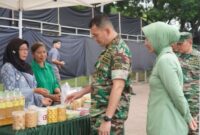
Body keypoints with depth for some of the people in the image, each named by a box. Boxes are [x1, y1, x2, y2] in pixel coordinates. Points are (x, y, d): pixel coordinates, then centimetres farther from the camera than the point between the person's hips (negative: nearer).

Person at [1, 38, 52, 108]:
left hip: (31, 106, 6)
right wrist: (34, 90, -19)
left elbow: (32, 87, 11)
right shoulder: (8, 67, -8)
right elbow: (11, 92, -14)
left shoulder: (26, 67, 11)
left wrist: (41, 99, -6)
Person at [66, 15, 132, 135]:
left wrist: (107, 119, -28)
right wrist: (81, 93, 19)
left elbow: (118, 86, -25)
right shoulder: (109, 49, 12)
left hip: (110, 113, -9)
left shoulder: (119, 51, -18)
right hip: (100, 111, 9)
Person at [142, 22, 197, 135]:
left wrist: (187, 117, -2)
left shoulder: (165, 60, -19)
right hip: (166, 122, 9)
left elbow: (177, 94, -17)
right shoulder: (169, 58, 12)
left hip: (166, 125, -9)